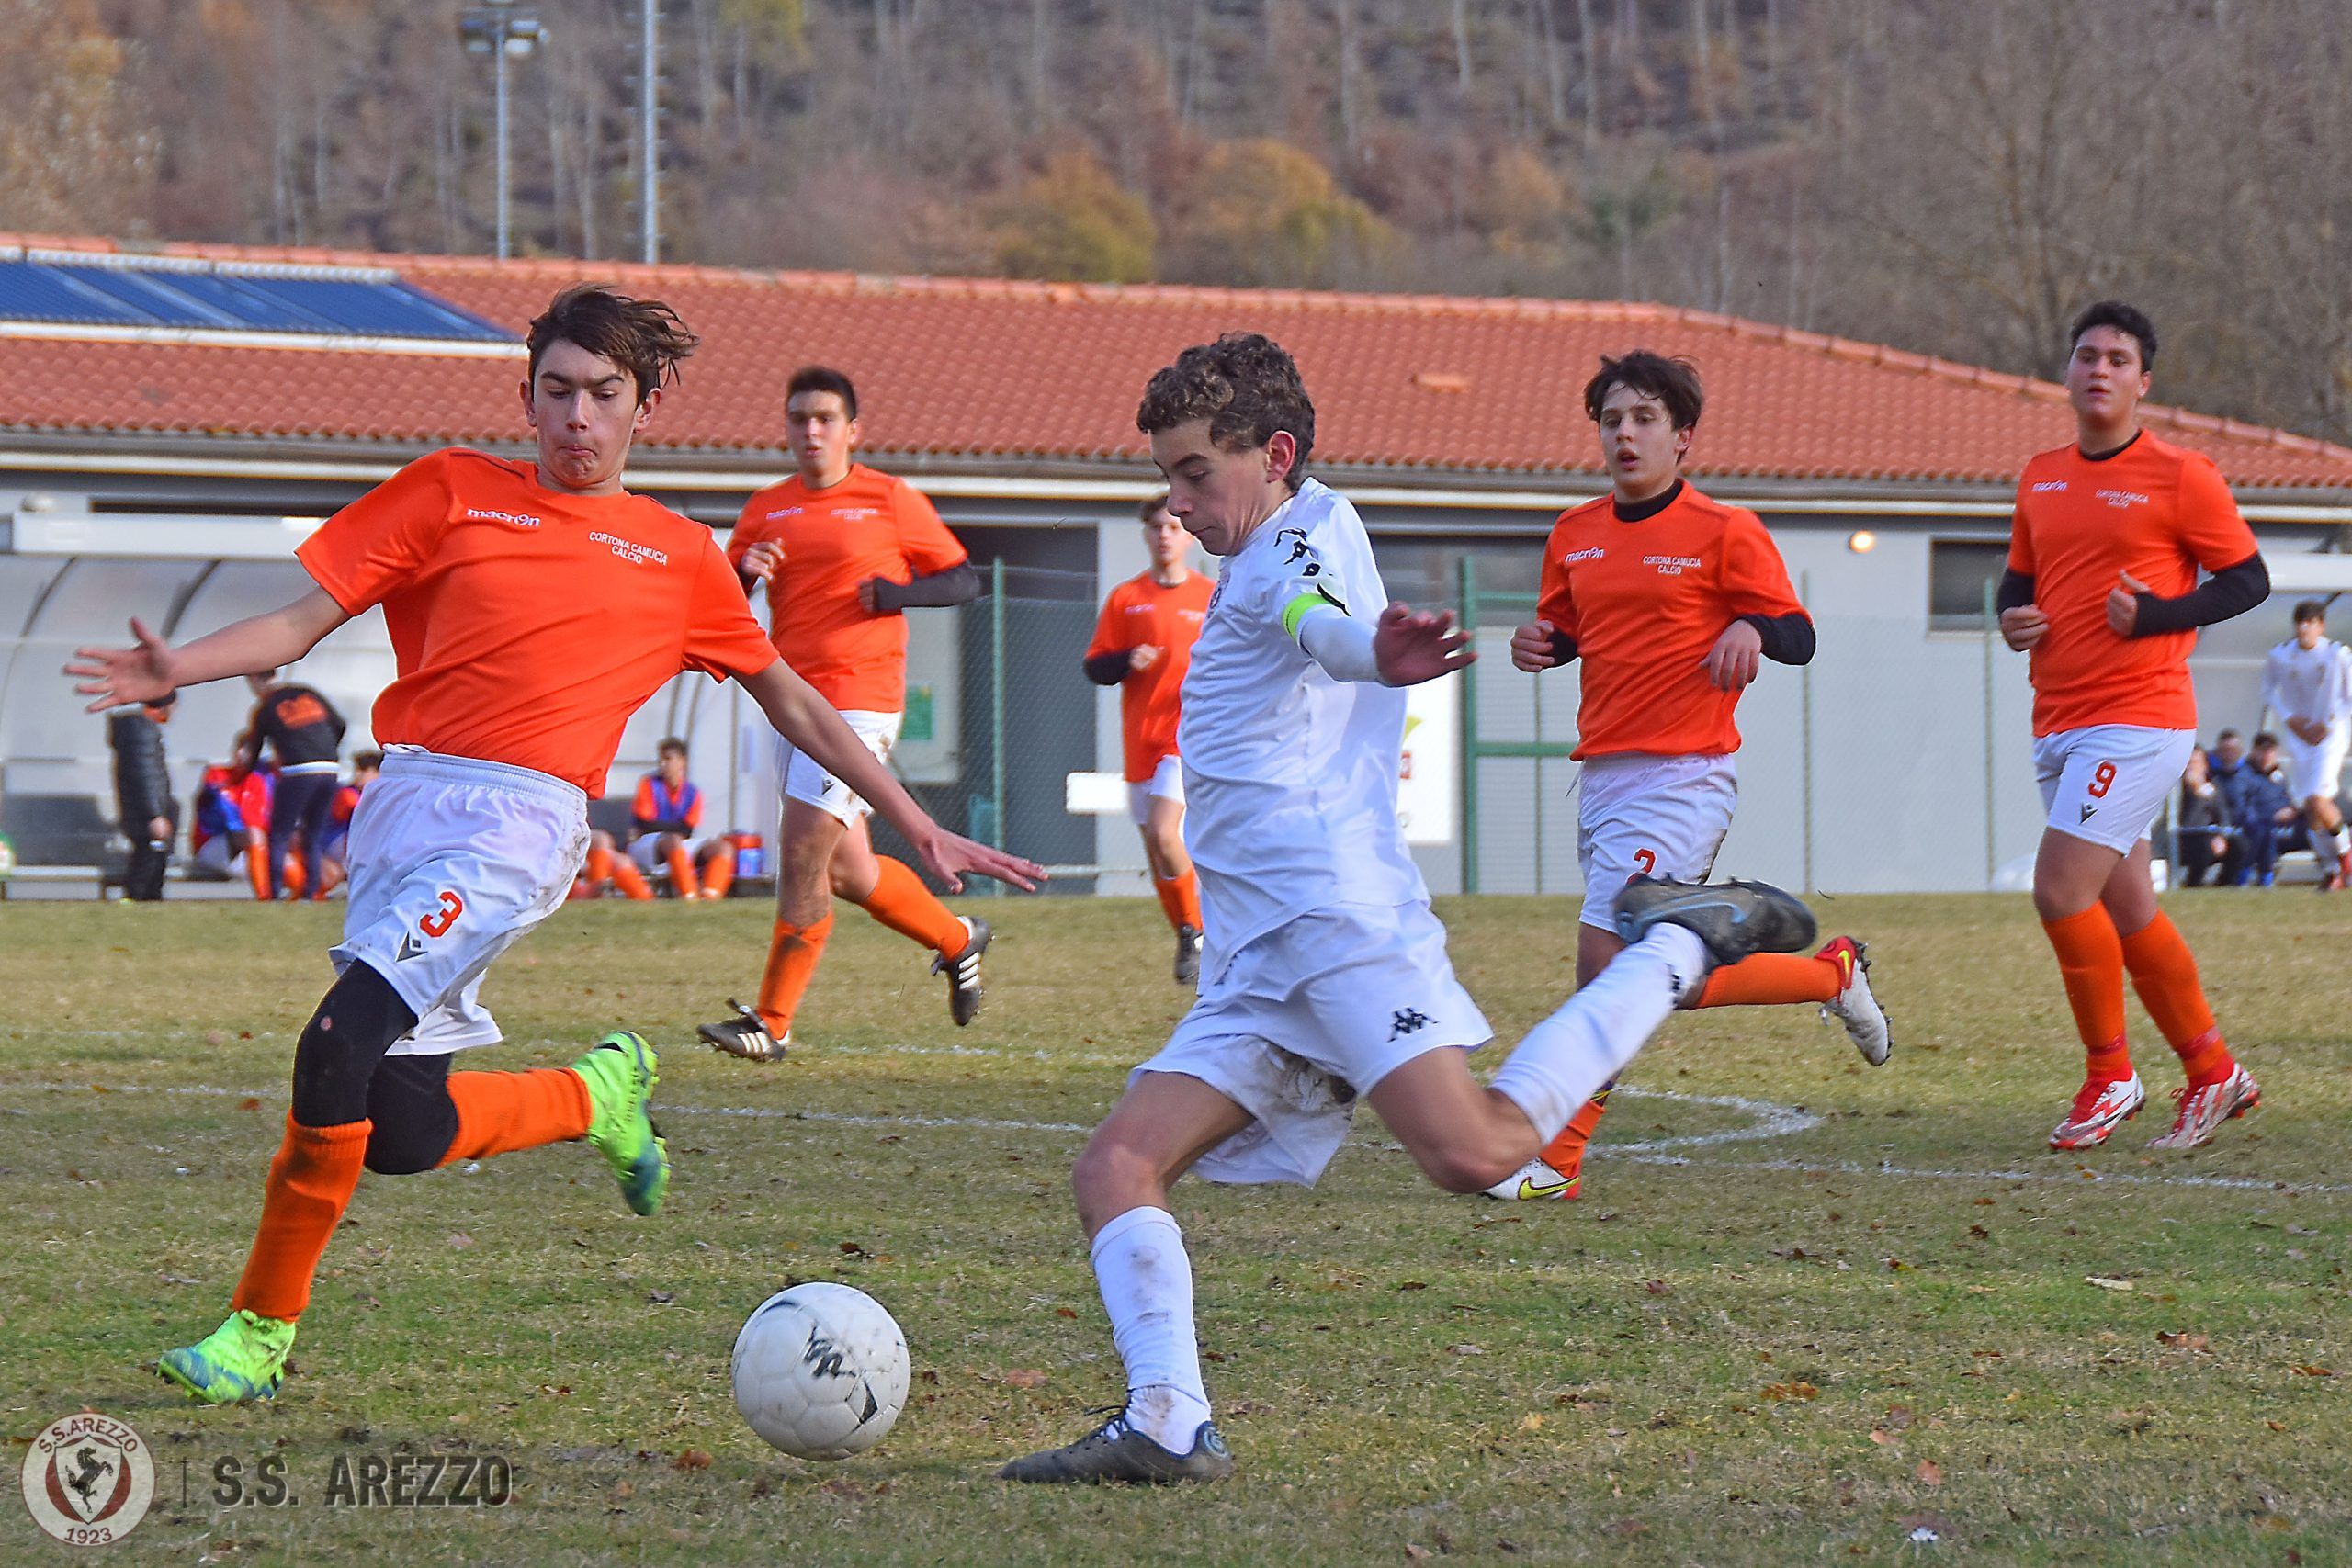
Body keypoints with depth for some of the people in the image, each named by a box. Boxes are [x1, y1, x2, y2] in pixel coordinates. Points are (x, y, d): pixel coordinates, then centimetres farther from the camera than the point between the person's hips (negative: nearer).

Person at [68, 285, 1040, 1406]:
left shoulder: (681, 558, 15)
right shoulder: (453, 492, 14)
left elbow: (793, 704, 26)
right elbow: (303, 621, 10)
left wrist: (920, 831, 26)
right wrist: (173, 671, -9)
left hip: (518, 819, -3)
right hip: (403, 802, 3)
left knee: (338, 1049, -22)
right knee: (401, 1131, -3)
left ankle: (261, 1330, -10)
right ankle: (598, 1094, 27)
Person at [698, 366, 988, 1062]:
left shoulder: (891, 500, 0)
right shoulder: (766, 509, 13)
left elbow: (964, 580, 4)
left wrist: (896, 594, -13)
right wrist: (744, 572, -8)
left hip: (860, 697, -6)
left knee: (803, 853, -14)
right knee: (847, 874, 9)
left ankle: (771, 1023, -10)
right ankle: (957, 939, 34)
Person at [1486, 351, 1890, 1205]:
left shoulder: (1724, 532, -5)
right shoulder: (1576, 535, 13)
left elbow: (1799, 637, -4)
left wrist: (1751, 629, -25)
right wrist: (1536, 645, 2)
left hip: (1683, 775, -8)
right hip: (1604, 775, 8)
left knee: (1605, 958, -15)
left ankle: (1556, 1161, -6)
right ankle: (1835, 975, 28)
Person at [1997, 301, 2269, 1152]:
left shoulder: (2179, 475, -6)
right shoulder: (2041, 477, 13)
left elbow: (2249, 578, -4)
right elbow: (2020, 574, 24)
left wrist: (2155, 616, -16)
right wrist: (2013, 616, 2)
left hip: (2138, 717, -7)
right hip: (2058, 724, 7)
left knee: (2060, 889, -16)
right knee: (2125, 909, 11)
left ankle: (2109, 1076, -2)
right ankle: (2213, 1072, 24)